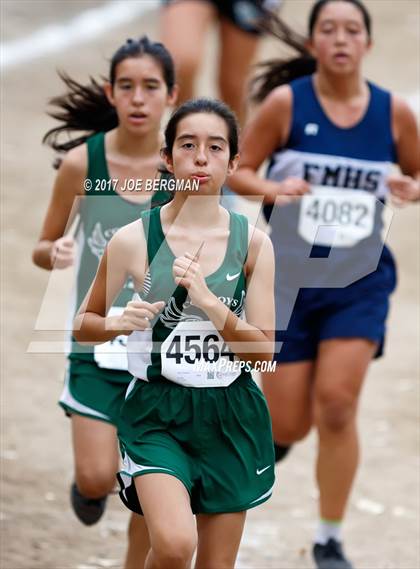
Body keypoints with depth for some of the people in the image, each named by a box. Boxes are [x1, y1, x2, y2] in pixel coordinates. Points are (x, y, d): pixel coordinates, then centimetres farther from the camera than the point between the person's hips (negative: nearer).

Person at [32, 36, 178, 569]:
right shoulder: (82, 162, -8)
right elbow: (42, 247, 2)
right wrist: (54, 253, -21)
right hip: (98, 340, -1)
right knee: (97, 478, -9)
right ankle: (86, 484, 27)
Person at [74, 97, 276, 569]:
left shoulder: (253, 243, 0)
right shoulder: (133, 239, -5)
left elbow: (263, 350, -3)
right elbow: (83, 325, 6)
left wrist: (208, 301, -18)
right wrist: (120, 322, -16)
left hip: (230, 416, 3)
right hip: (158, 411, -3)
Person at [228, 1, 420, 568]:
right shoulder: (285, 102, -9)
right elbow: (239, 171, -3)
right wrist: (273, 188, -24)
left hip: (360, 278, 1)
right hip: (289, 274, -1)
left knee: (337, 405, -13)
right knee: (289, 424, 1)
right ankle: (267, 428, 41)